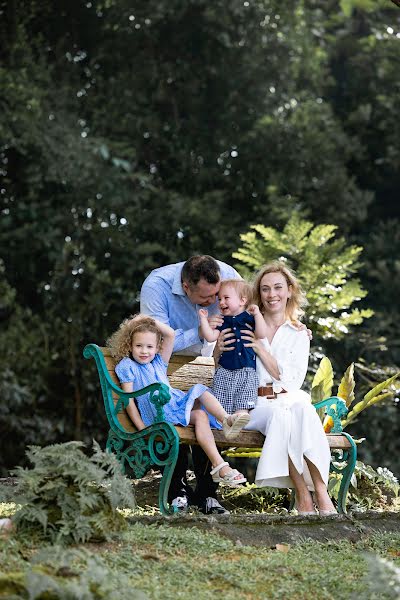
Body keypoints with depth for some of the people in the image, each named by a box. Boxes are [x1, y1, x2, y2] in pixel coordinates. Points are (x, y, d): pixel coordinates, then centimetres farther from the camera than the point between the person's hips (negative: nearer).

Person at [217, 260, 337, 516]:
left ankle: (320, 489, -36)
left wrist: (262, 351, -11)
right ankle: (302, 494, -33)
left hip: (288, 398, 1)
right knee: (280, 415, -34)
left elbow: (293, 380, -1)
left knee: (303, 407, -33)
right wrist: (219, 351, -10)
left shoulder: (299, 335, 12)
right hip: (253, 403, -1)